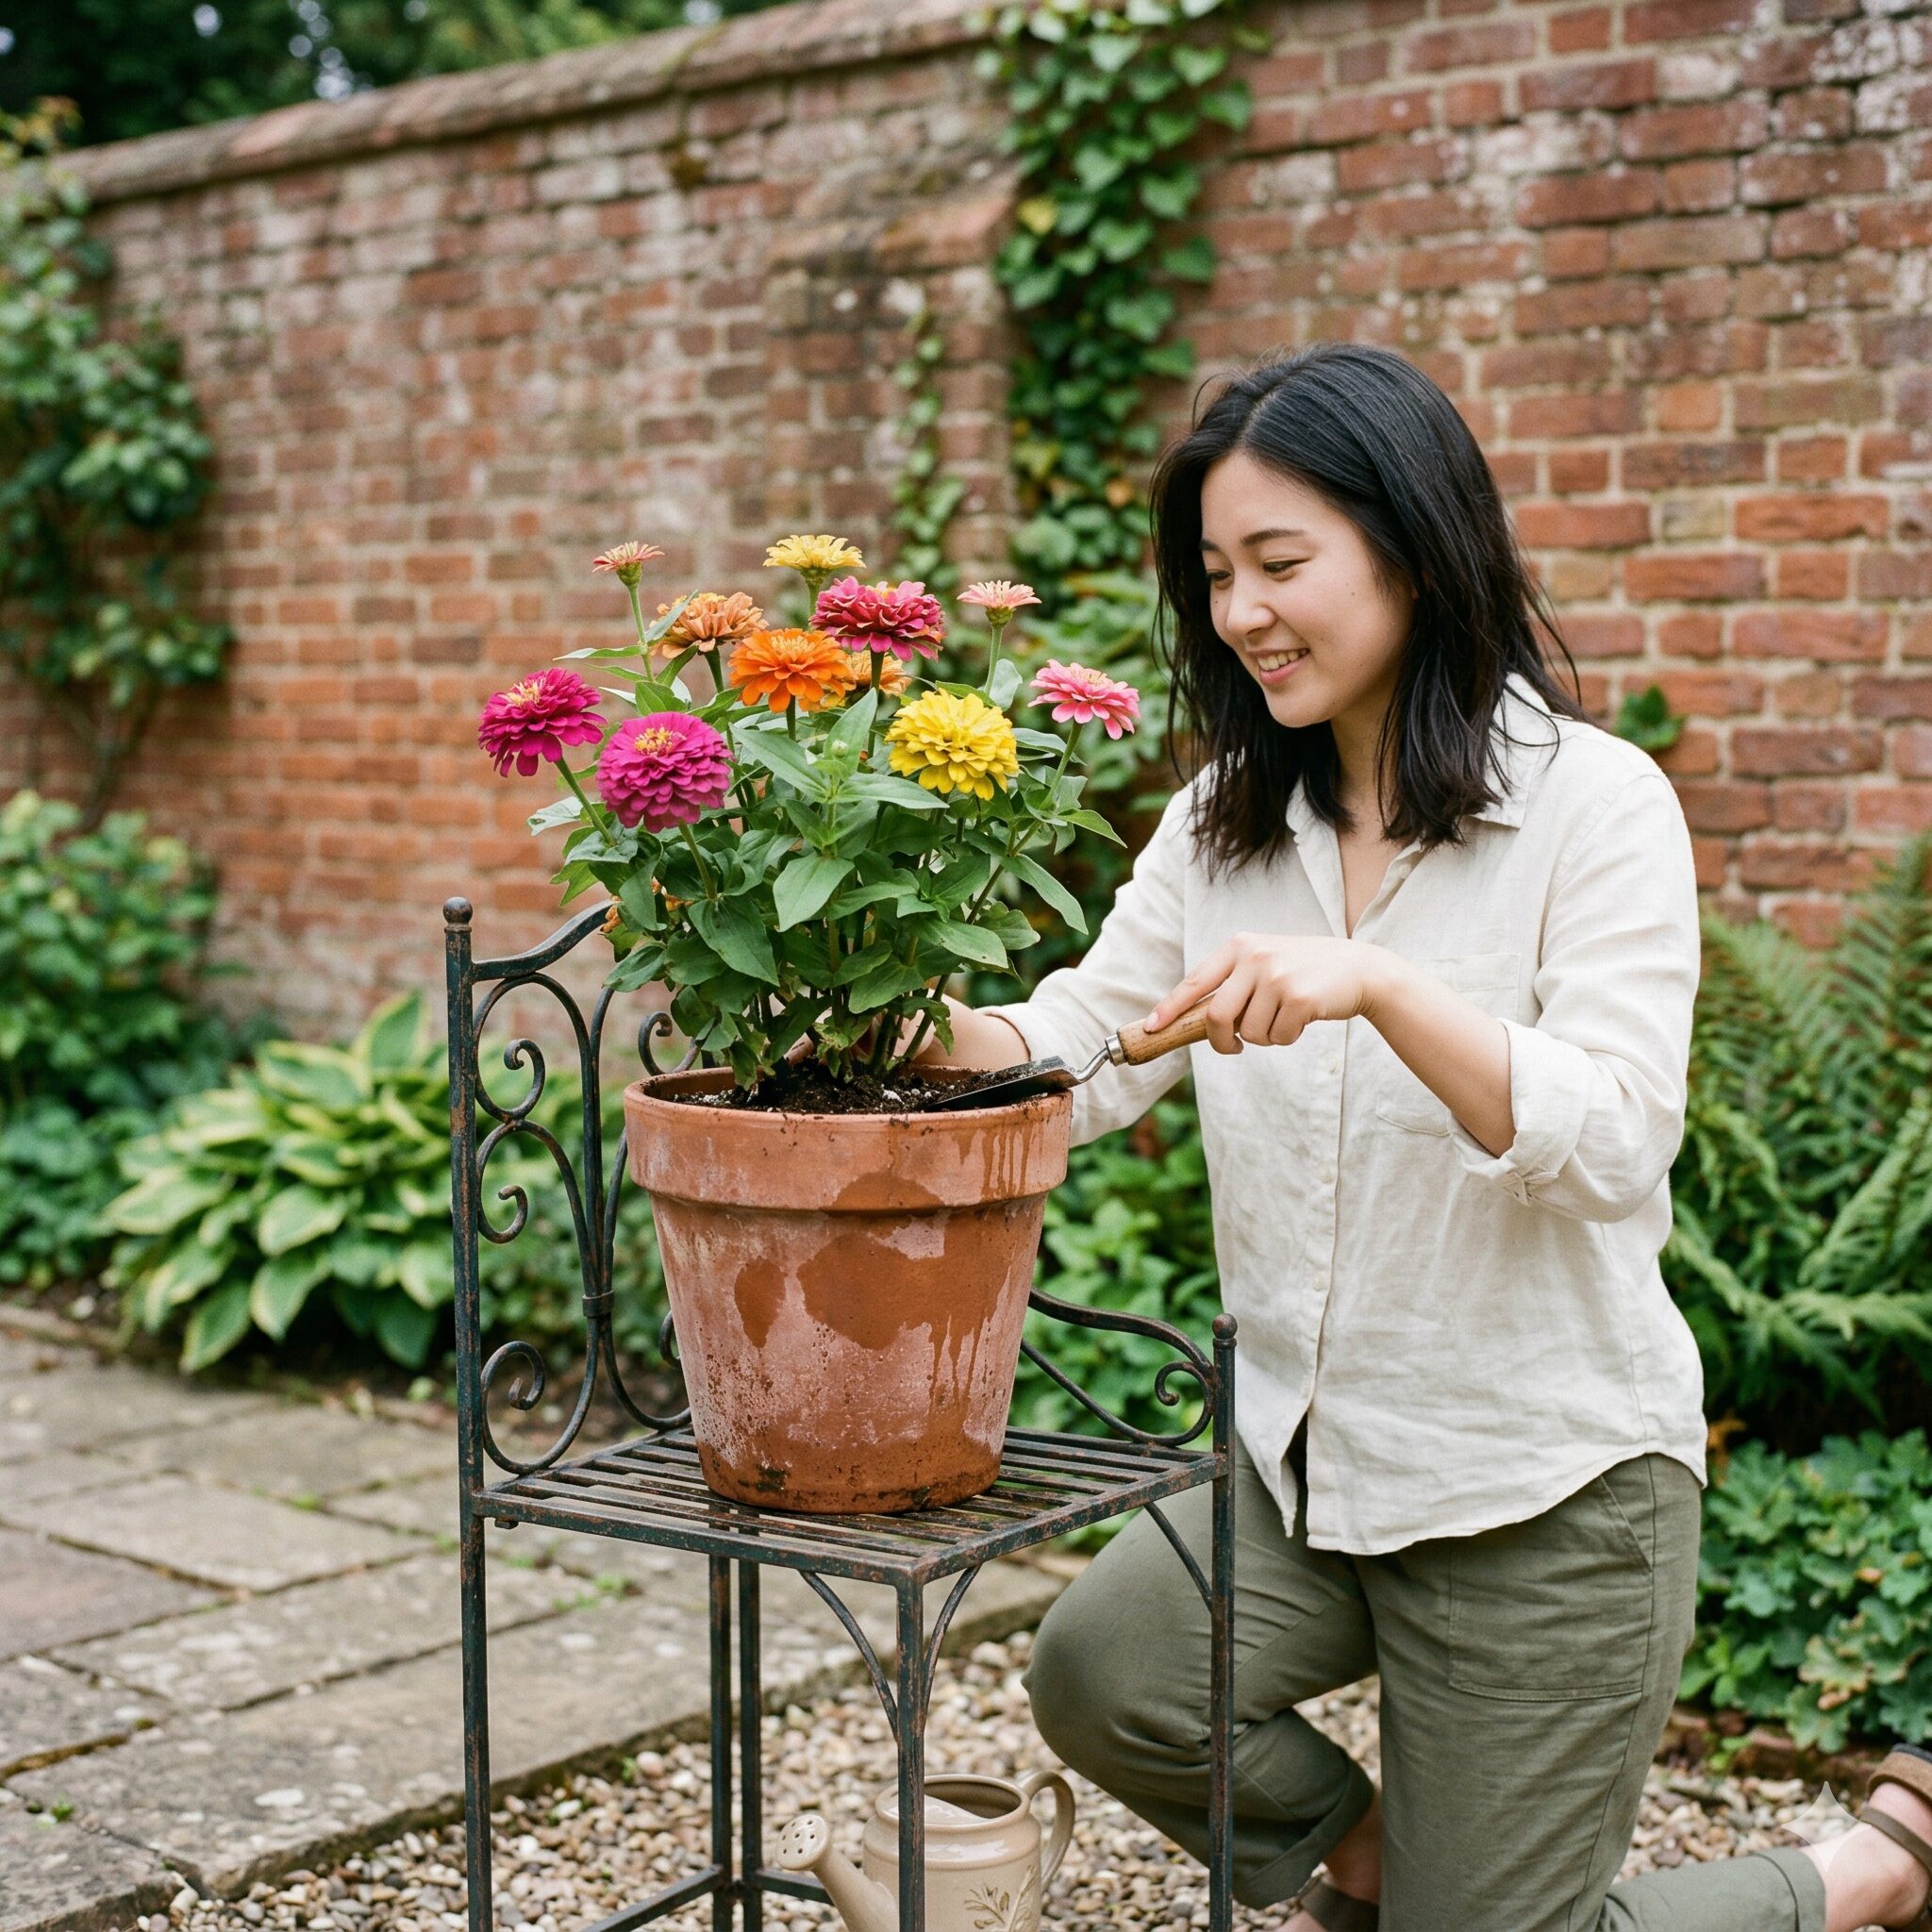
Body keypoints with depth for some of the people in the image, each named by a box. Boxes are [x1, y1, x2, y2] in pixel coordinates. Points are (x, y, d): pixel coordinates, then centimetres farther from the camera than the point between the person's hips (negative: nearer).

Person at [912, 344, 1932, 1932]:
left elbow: (1617, 1147, -23)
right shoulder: (1228, 822, 4)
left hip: (1547, 1485, -5)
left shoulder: (1594, 803, -13)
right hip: (1302, 1453, 5)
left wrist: (1375, 987, -38)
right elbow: (1075, 1057, -3)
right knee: (1104, 1673, -20)